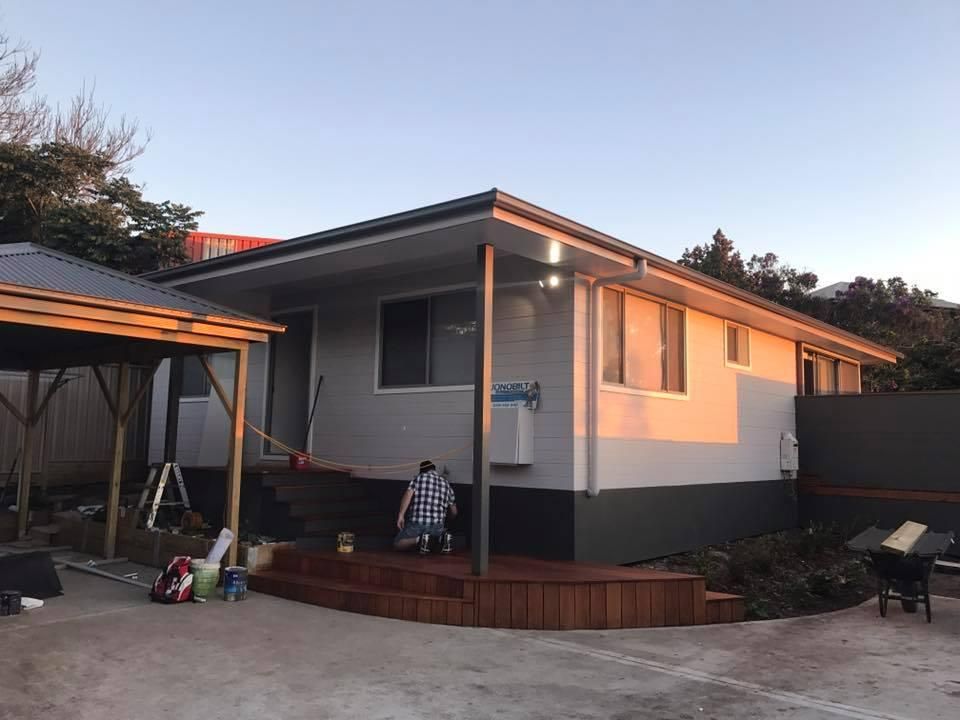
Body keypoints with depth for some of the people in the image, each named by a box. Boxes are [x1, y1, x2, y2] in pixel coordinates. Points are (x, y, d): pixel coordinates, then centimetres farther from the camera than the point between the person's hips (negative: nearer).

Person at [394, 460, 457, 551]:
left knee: (398, 544, 15)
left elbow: (408, 494, -10)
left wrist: (401, 515, -12)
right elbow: (453, 513, 21)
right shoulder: (446, 483, 18)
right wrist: (446, 518, 42)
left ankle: (418, 540, -14)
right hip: (437, 526, 3)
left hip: (416, 523, -3)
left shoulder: (418, 478, 9)